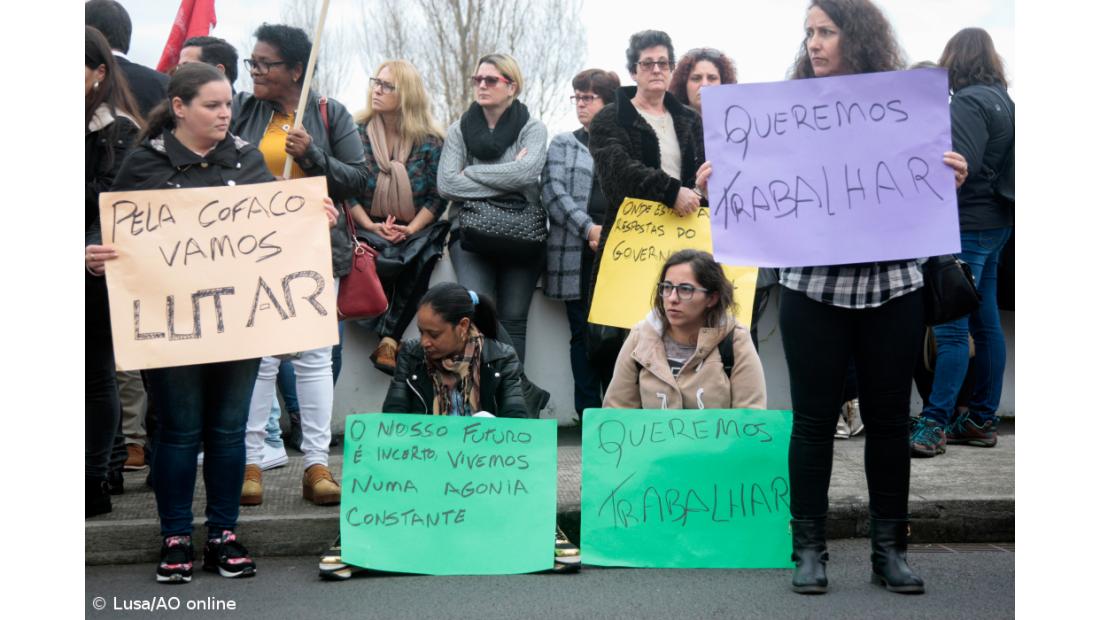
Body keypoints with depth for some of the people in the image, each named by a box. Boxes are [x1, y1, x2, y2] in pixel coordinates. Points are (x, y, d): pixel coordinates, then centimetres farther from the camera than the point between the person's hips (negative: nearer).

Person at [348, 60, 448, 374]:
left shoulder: (430, 140, 2)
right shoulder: (357, 132, 3)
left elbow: (438, 196, 0)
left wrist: (411, 229, -15)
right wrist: (370, 225, -13)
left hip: (416, 231, 0)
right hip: (368, 229, 0)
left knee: (419, 259, -32)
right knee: (384, 262, -32)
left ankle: (388, 339, -22)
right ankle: (391, 340, -15)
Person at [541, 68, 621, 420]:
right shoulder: (563, 144, 15)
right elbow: (553, 192, 1)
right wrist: (589, 228, -11)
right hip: (577, 254, 1)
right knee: (583, 334, 3)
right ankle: (588, 413, 8)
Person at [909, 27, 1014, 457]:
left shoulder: (969, 101, -13)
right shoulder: (1003, 99, 15)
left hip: (968, 225, -10)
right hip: (995, 223, 10)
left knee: (951, 328, -9)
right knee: (985, 324, 11)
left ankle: (933, 425, -7)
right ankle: (981, 421, 17)